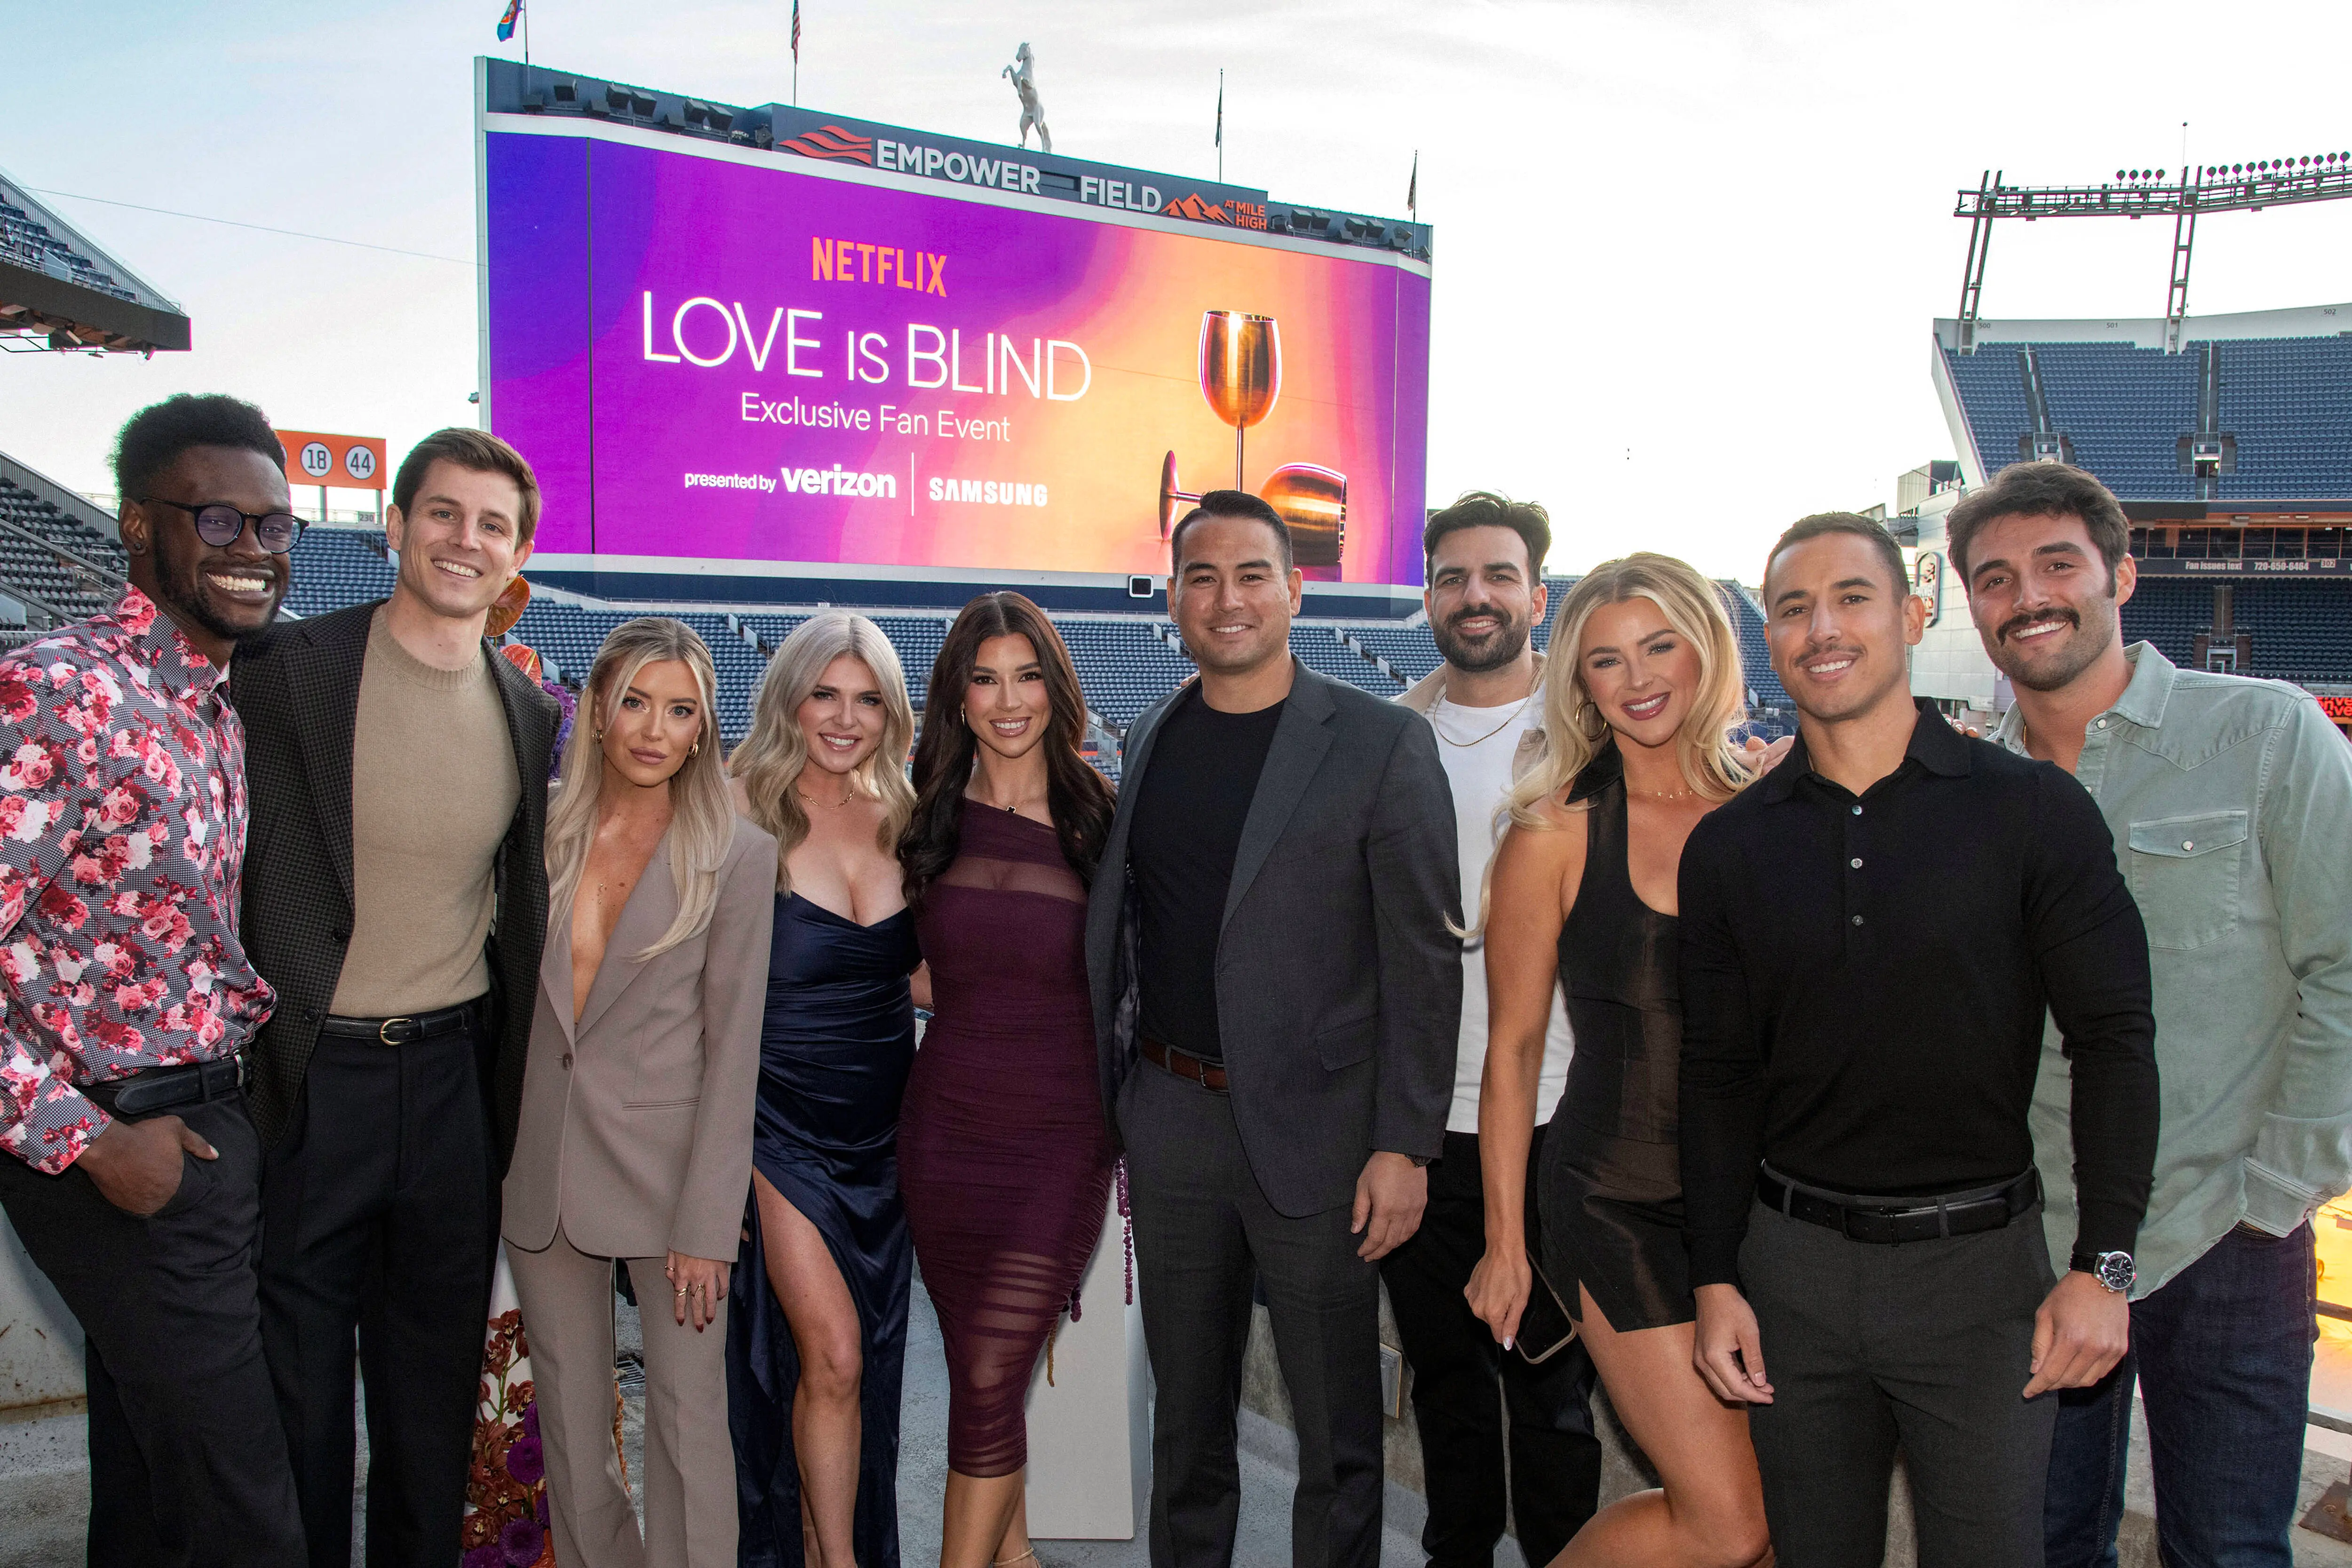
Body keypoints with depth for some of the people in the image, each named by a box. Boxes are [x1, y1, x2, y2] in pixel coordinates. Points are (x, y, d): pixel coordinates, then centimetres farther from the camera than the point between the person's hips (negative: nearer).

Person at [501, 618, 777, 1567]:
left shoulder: (737, 856, -6)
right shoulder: (543, 835, 3)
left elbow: (731, 1049, -7)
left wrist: (706, 1224, -11)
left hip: (667, 1161, -3)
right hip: (541, 1161, 4)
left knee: (688, 1410, -1)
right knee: (568, 1413, 13)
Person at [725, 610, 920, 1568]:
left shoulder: (898, 816, 4)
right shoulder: (745, 813, -10)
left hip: (882, 1128, 5)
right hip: (780, 1123, -5)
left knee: (862, 1365, 13)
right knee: (831, 1354, -8)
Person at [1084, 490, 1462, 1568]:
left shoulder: (1381, 743, -7)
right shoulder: (1147, 744, 8)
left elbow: (1423, 961, -9)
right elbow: (1115, 934, 12)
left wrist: (1404, 1146, -12)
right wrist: (1103, 1109, 8)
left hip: (1314, 1130, -4)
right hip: (1169, 1119, 5)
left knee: (1337, 1433, 10)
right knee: (1186, 1416, 20)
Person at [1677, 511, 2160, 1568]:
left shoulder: (2033, 809, -4)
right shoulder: (1729, 846, 2)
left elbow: (2113, 1040, -4)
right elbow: (1716, 1074, 5)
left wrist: (2102, 1265, -10)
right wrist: (1715, 1281, 1)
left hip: (1980, 1259, -2)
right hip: (1792, 1263, 2)